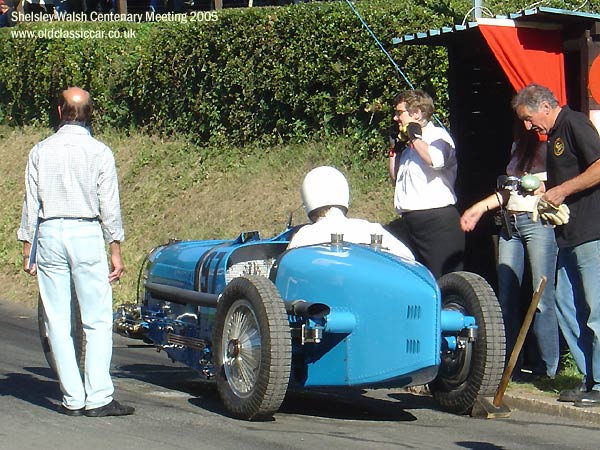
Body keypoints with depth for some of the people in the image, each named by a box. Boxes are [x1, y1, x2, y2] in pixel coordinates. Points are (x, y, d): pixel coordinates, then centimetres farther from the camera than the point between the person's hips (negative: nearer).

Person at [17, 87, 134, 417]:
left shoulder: (40, 151, 5)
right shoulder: (99, 152, -2)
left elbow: (30, 205, 6)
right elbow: (109, 207, -2)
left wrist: (28, 250, 12)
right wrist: (116, 251, 4)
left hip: (49, 234, 3)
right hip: (87, 234, -2)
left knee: (57, 321, 6)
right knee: (98, 320, 0)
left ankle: (73, 399, 7)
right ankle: (98, 398, -6)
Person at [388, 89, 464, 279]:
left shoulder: (438, 136, -6)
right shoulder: (409, 143, 19)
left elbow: (435, 160, -30)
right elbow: (395, 177, 29)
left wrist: (415, 137, -14)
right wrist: (394, 149, 16)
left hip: (438, 222, -9)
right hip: (413, 223, 9)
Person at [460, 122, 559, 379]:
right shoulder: (519, 146, 21)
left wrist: (547, 189, -25)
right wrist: (480, 208, 25)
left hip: (539, 222, -8)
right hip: (511, 224, 8)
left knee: (542, 299, -8)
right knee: (506, 297, 3)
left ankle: (547, 367, -3)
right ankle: (508, 363, 7)